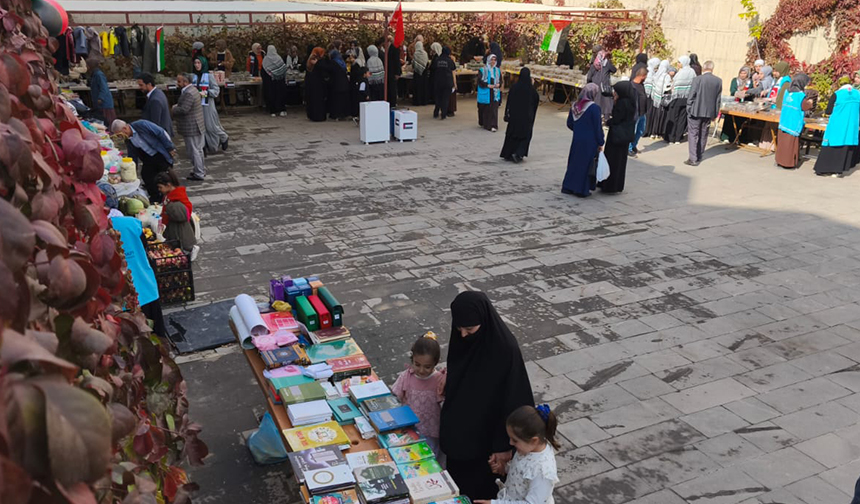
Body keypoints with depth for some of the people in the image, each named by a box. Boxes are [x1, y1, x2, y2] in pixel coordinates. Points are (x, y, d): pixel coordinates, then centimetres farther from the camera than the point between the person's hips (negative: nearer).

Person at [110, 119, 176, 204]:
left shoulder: (141, 125, -20)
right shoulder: (128, 141, 1)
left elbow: (161, 132, -19)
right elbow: (132, 157, 8)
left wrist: (170, 148, -19)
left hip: (162, 152, -6)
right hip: (149, 158, 6)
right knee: (146, 174, -8)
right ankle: (156, 198, 7)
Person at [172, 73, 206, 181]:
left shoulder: (188, 93, -22)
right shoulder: (192, 89, 11)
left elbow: (183, 110, -28)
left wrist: (173, 109, -12)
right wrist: (177, 106, 5)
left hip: (191, 128, -10)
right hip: (197, 126, 10)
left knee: (193, 151, -1)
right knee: (197, 149, 20)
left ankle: (198, 174, 7)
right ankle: (201, 170, 32)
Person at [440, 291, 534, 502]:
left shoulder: (505, 348, -27)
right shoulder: (461, 338, -9)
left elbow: (512, 399, -21)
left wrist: (503, 445, -17)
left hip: (485, 434, -6)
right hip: (458, 430, 6)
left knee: (479, 488, 12)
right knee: (457, 483, 22)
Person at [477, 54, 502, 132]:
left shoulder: (497, 70, 10)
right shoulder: (483, 70, -2)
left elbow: (500, 81, 14)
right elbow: (480, 81, -6)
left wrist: (498, 84, -8)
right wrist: (488, 85, -17)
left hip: (495, 94, 3)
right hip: (485, 93, -3)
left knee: (494, 109, -5)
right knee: (485, 109, 3)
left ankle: (493, 125, -6)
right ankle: (483, 123, 22)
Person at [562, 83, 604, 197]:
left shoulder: (574, 106, 1)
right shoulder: (594, 108, -17)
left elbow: (569, 124, 9)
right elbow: (598, 127, -13)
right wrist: (600, 143, -5)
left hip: (577, 140, 5)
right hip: (590, 142, -5)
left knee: (574, 162, 16)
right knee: (586, 164, 5)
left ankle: (568, 187, 20)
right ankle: (582, 190, 10)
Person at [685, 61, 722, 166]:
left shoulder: (697, 79, -12)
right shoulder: (719, 81, 1)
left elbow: (691, 97, -11)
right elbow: (718, 99, 6)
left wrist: (689, 110, -1)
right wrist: (715, 114, 13)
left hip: (696, 111, -4)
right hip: (709, 112, 5)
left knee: (693, 134, -1)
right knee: (703, 134, 16)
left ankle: (693, 159, -7)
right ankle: (699, 156, 26)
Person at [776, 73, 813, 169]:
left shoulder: (787, 92, 6)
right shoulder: (801, 95, -13)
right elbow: (804, 107, -7)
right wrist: (810, 103, 13)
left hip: (783, 122, 6)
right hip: (794, 124, -6)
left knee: (782, 142, 11)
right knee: (791, 143, 1)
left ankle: (780, 160, 17)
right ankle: (789, 163, 4)